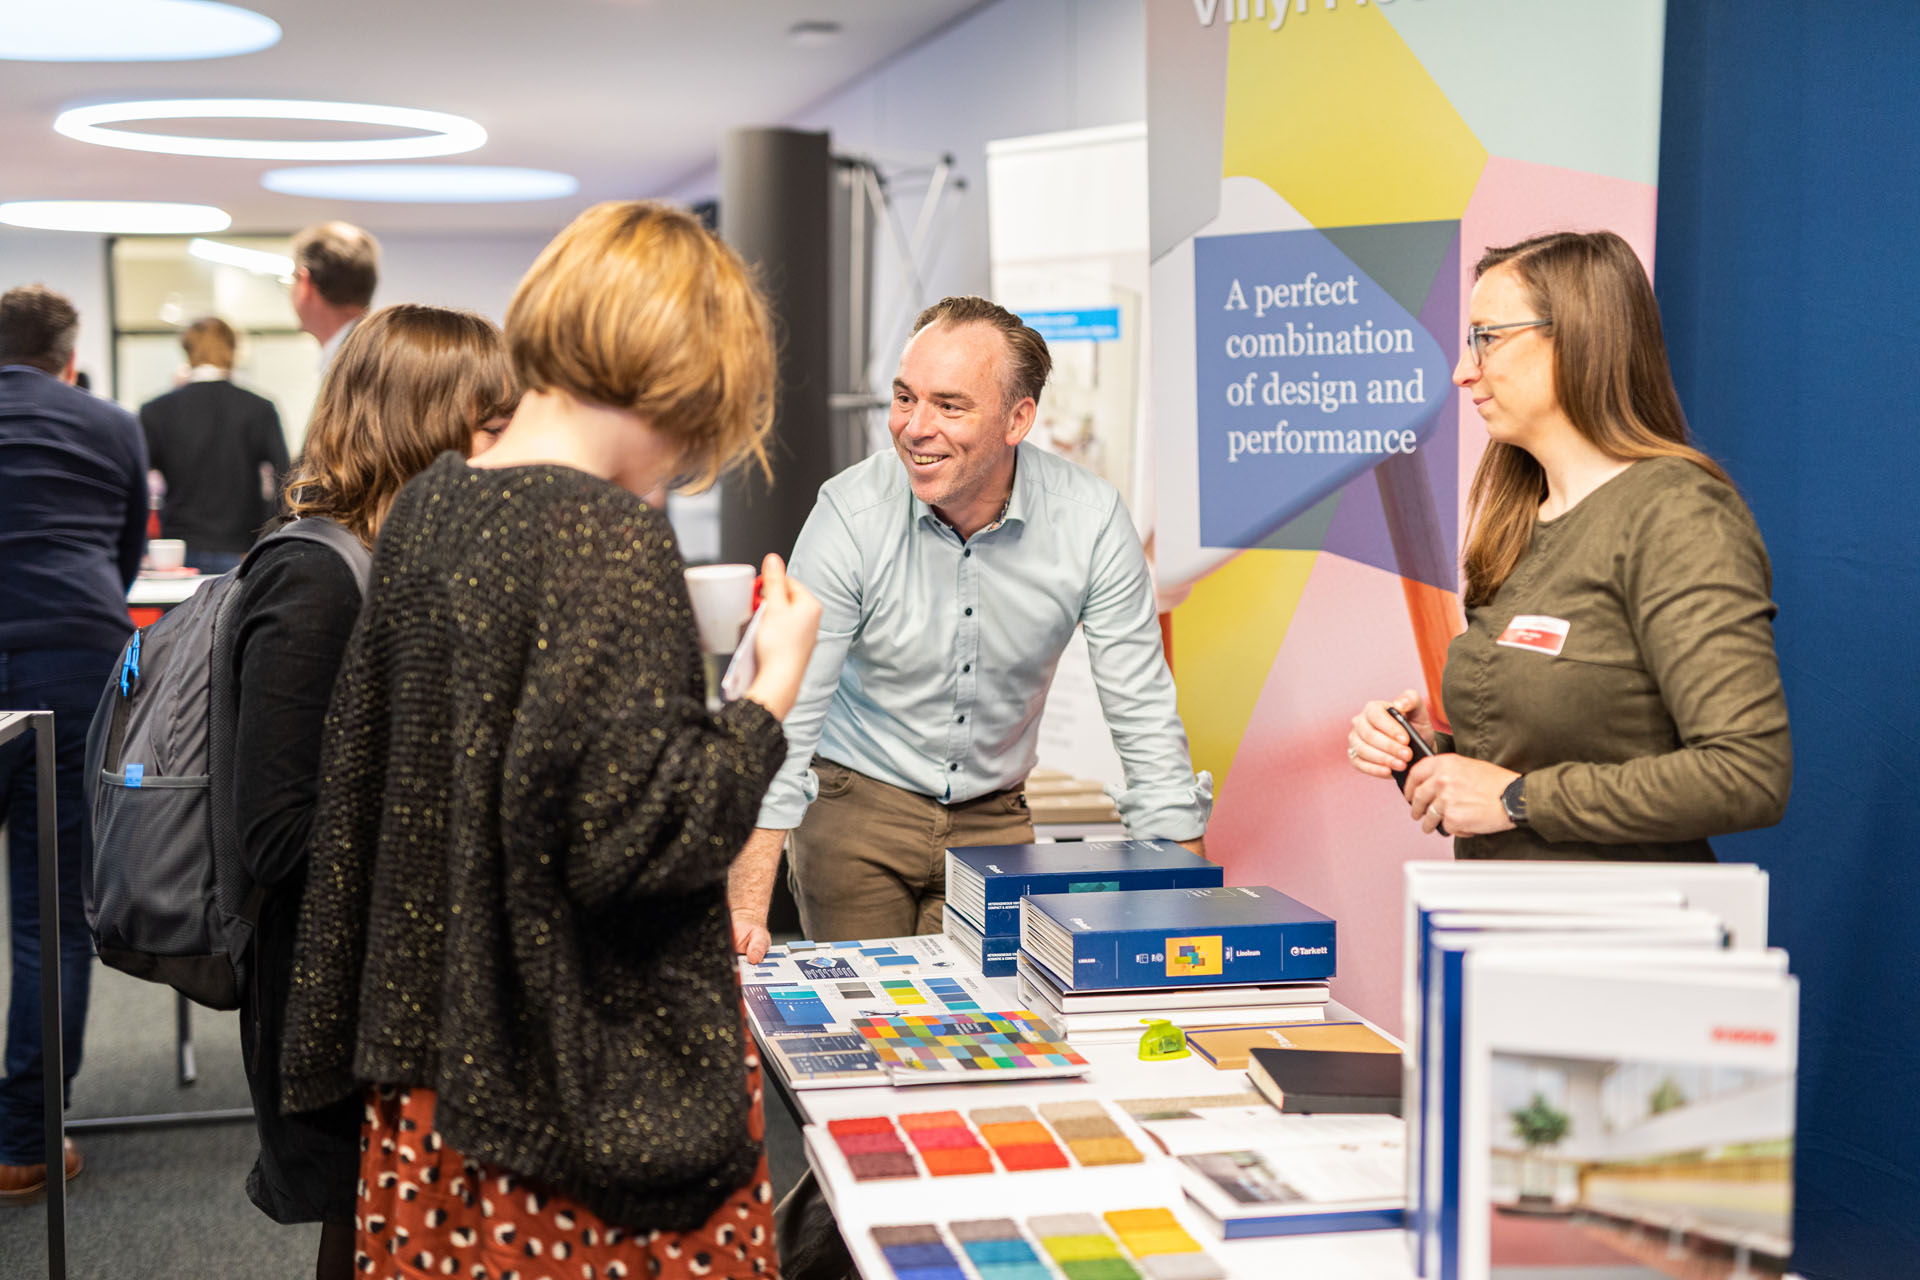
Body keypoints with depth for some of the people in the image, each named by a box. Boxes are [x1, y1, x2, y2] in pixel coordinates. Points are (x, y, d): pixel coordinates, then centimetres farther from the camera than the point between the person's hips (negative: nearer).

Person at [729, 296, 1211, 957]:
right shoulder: (851, 512, -20)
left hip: (992, 817, 2)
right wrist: (747, 911, -30)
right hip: (856, 804, -1)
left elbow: (1144, 717, -9)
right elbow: (784, 717, -21)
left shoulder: (1090, 518, -16)